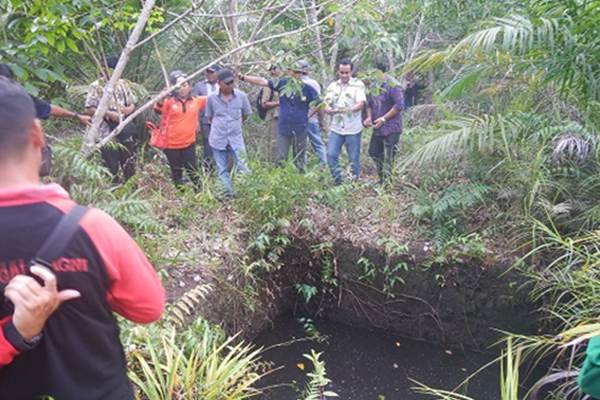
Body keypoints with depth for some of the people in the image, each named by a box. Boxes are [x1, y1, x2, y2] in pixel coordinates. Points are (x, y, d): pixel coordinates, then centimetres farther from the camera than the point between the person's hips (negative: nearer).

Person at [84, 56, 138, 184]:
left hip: (125, 133, 4)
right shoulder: (96, 86, -5)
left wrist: (129, 109, -8)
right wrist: (109, 113, -19)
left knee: (130, 167, 11)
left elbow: (133, 104, 15)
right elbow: (89, 109, -9)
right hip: (107, 135, -4)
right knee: (111, 169, 4)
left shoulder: (123, 84, 10)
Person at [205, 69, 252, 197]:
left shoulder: (242, 96, -6)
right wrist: (220, 126, 8)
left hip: (236, 138, -1)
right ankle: (227, 194, 20)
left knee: (242, 168, -4)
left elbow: (246, 114, 10)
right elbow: (209, 117, 11)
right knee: (222, 170, 9)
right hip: (218, 139, 1)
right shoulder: (212, 98, -4)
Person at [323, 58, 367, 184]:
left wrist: (349, 109, -34)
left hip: (353, 129, -3)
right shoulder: (333, 86, 8)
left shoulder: (358, 84, -3)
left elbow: (361, 104, -15)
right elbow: (326, 105, 3)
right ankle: (337, 181, 12)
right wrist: (329, 110, -21)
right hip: (336, 128, 3)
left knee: (354, 158, 5)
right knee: (331, 155, -3)